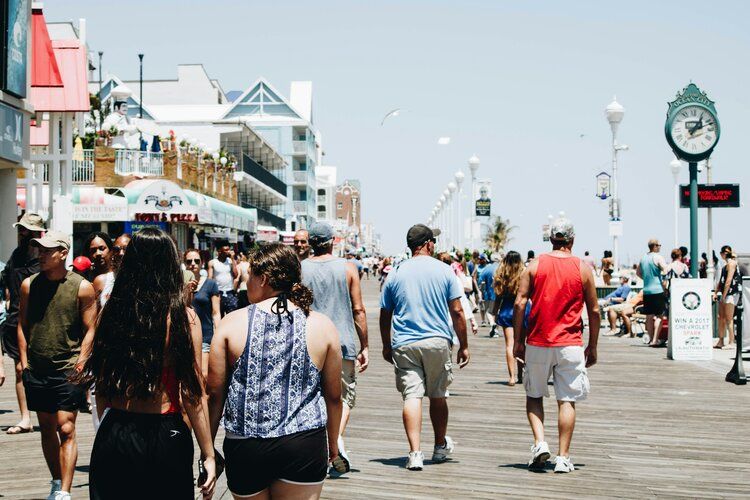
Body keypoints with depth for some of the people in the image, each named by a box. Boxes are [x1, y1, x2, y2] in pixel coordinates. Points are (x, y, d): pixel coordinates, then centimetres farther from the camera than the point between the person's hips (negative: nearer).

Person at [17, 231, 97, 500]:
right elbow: (22, 326, 12)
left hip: (68, 370, -4)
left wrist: (79, 365, -10)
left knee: (66, 430, -9)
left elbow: (89, 331, -2)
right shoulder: (29, 284, 6)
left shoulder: (82, 287, -5)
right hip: (37, 372, 4)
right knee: (47, 429, 13)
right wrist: (25, 363, 5)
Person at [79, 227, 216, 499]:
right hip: (164, 435, -2)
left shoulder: (110, 311, -3)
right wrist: (208, 455, -3)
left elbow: (101, 394, 3)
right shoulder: (183, 317, -11)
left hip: (112, 435, 2)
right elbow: (192, 394, -9)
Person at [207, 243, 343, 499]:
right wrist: (333, 443, 22)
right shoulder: (322, 326, 1)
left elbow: (214, 393, 1)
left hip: (245, 449, 0)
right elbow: (334, 396, 7)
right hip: (305, 445, 0)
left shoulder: (232, 323, -1)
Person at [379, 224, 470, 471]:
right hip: (437, 342, 0)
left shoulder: (396, 273, 4)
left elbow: (385, 314, 8)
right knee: (438, 396, 15)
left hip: (403, 344, 0)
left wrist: (387, 346, 20)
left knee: (411, 396, -4)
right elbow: (457, 312, -2)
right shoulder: (444, 271, 0)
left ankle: (415, 453, -15)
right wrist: (463, 346, 6)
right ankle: (441, 446, 31)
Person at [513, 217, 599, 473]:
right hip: (570, 345, 0)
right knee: (567, 401, 4)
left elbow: (519, 303, -3)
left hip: (537, 343, 1)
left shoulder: (535, 265, 1)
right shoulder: (583, 268, 2)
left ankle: (539, 442, -1)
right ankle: (563, 457, 2)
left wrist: (518, 341, 3)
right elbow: (594, 311, 3)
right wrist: (593, 347, 11)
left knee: (534, 395, 16)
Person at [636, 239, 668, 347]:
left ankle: (651, 338, 15)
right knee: (659, 315, -3)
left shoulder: (643, 258, 12)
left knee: (649, 316, 11)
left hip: (646, 290, 7)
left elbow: (638, 272, 24)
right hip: (657, 289, -6)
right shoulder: (658, 257, -9)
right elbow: (666, 271, -18)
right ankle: (655, 340, -10)